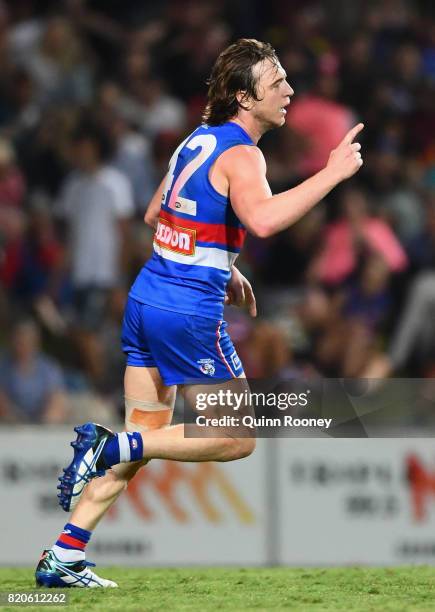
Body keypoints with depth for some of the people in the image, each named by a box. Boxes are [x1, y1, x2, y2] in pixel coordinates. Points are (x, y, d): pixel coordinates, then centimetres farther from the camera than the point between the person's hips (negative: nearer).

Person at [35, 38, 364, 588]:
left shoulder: (199, 139, 15)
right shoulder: (240, 154, -12)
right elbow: (263, 218, -33)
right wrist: (331, 173, -27)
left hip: (146, 296, 9)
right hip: (190, 312, -9)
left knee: (144, 436, 13)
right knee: (236, 439, 2)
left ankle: (63, 559, 8)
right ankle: (111, 446, -10)